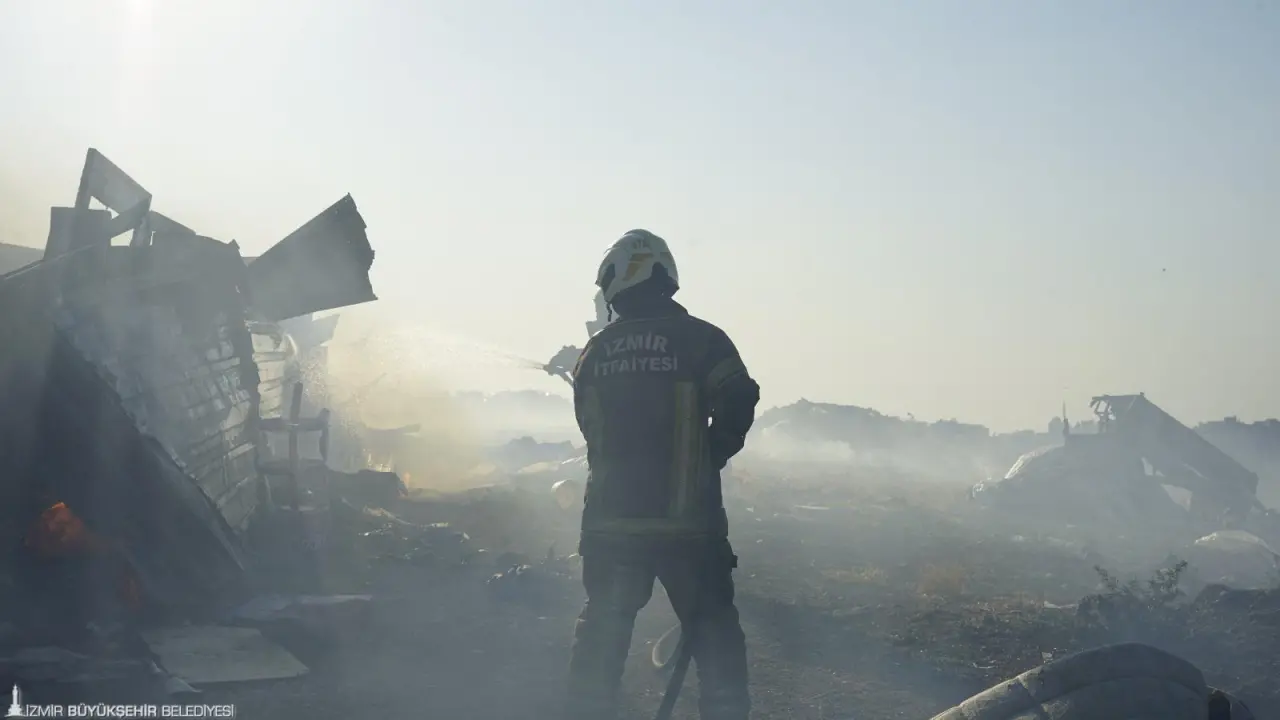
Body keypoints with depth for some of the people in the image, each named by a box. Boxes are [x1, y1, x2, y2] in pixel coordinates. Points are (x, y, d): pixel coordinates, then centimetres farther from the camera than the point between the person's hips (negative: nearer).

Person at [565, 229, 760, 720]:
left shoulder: (595, 352, 9)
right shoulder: (700, 339, -3)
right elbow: (738, 403, -15)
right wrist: (707, 460, 0)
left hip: (609, 519, 3)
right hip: (686, 519, -3)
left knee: (601, 638, 14)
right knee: (715, 636, 7)